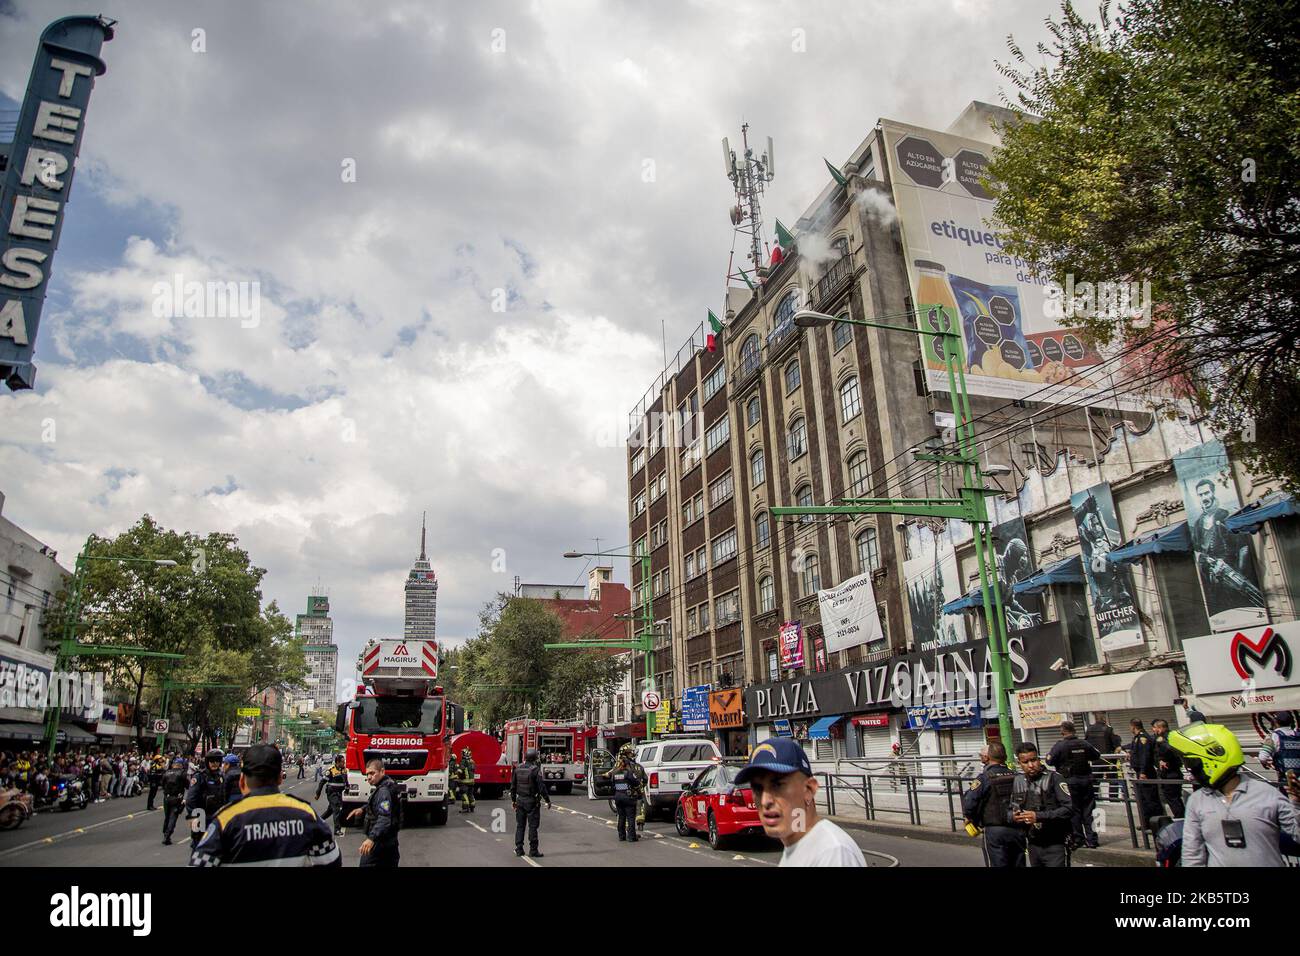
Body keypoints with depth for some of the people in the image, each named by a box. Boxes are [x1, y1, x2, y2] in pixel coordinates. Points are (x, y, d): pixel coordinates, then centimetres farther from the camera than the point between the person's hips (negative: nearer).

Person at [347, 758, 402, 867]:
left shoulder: (384, 791, -22)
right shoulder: (387, 785, 9)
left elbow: (384, 819, -33)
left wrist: (372, 838, -43)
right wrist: (363, 809, 13)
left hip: (379, 842, -10)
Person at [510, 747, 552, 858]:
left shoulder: (518, 769, 3)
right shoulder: (535, 770, -14)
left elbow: (513, 786, 9)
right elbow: (541, 786, -15)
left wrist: (513, 800, 19)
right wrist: (547, 800, -7)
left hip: (520, 800, 5)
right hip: (532, 801, -5)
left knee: (519, 825, 12)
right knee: (532, 826, 2)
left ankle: (519, 849, 13)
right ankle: (533, 850, 4)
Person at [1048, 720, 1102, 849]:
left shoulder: (1059, 746, -12)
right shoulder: (1085, 744, 0)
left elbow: (1050, 761, -10)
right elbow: (1097, 757, 13)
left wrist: (1048, 756, 11)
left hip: (1070, 781, -3)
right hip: (1086, 779, 3)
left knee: (1074, 810, 6)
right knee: (1088, 810, 9)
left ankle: (1078, 839, 10)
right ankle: (1091, 840, 10)